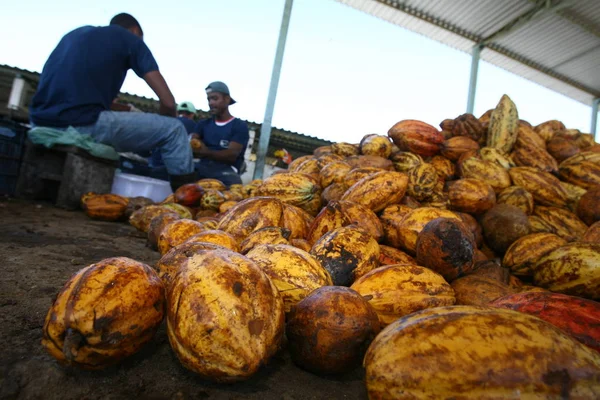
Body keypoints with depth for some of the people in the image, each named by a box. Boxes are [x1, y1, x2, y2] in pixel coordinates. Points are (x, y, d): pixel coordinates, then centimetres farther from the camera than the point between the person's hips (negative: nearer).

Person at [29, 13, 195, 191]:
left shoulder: (75, 33, 29)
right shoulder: (131, 39, 10)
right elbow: (168, 102, 1)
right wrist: (160, 129, 22)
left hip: (41, 121, 8)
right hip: (81, 123, -8)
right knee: (174, 129, 2)